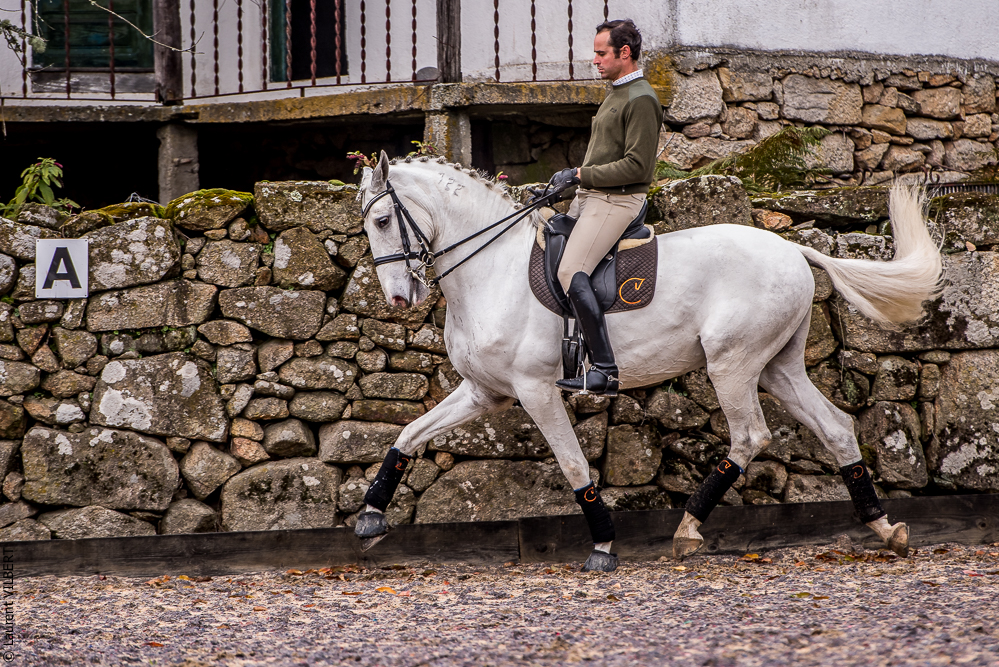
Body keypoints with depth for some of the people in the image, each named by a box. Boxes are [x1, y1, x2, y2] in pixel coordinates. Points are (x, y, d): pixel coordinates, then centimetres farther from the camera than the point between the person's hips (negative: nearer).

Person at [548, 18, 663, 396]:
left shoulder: (641, 100, -14)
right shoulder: (616, 93, 18)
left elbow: (635, 166, -20)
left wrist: (581, 174, -17)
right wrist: (575, 177, 14)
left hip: (618, 199, -11)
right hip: (590, 196, 11)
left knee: (572, 272, -24)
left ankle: (605, 371, -26)